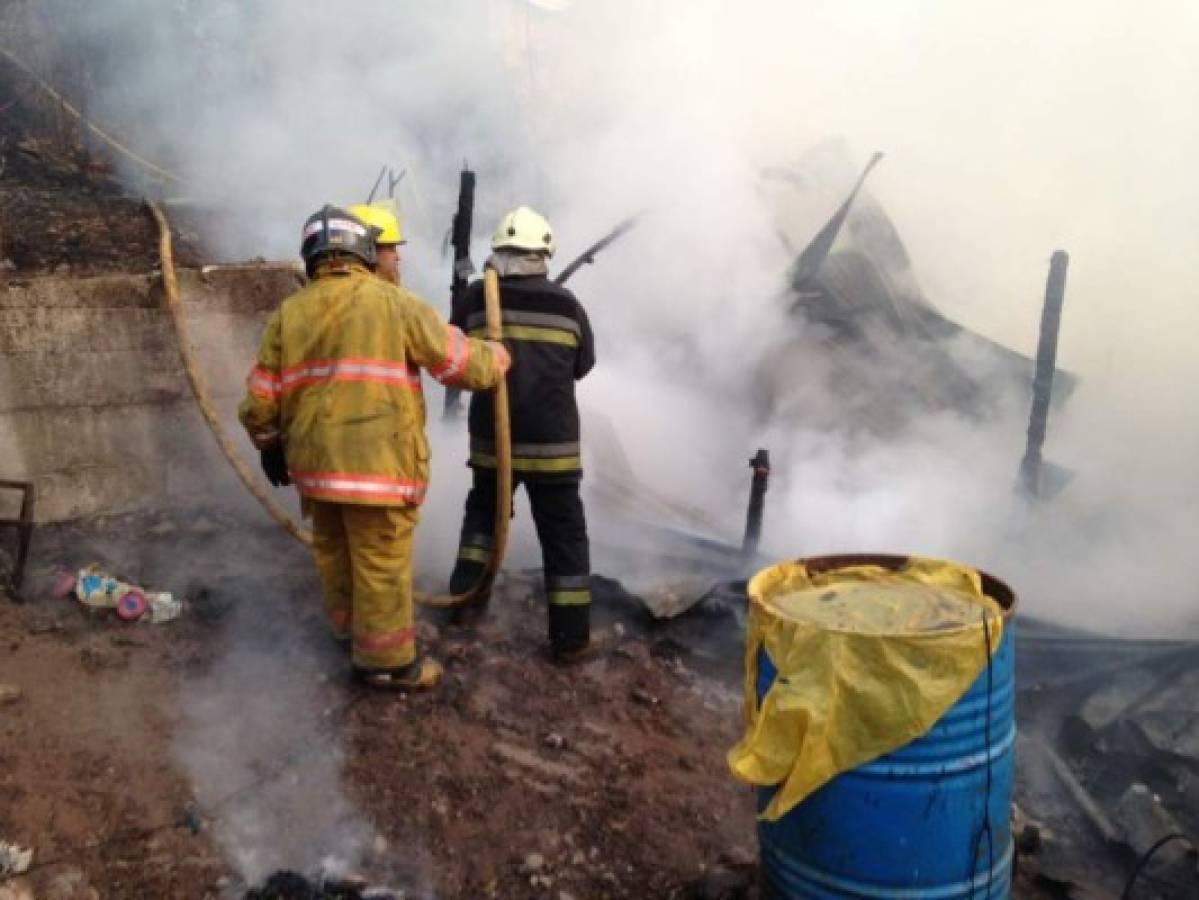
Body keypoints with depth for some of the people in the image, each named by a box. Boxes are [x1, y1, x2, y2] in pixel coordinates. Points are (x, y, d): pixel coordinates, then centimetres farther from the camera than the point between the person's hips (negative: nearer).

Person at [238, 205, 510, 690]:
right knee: (382, 563, 7)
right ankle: (385, 660, 19)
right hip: (378, 463, -5)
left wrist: (271, 445, 23)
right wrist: (497, 356, 17)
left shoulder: (287, 313, 5)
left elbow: (260, 399, 7)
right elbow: (462, 362, -3)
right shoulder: (393, 302, -7)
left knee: (334, 550, 24)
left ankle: (348, 627, 44)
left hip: (314, 462, 6)